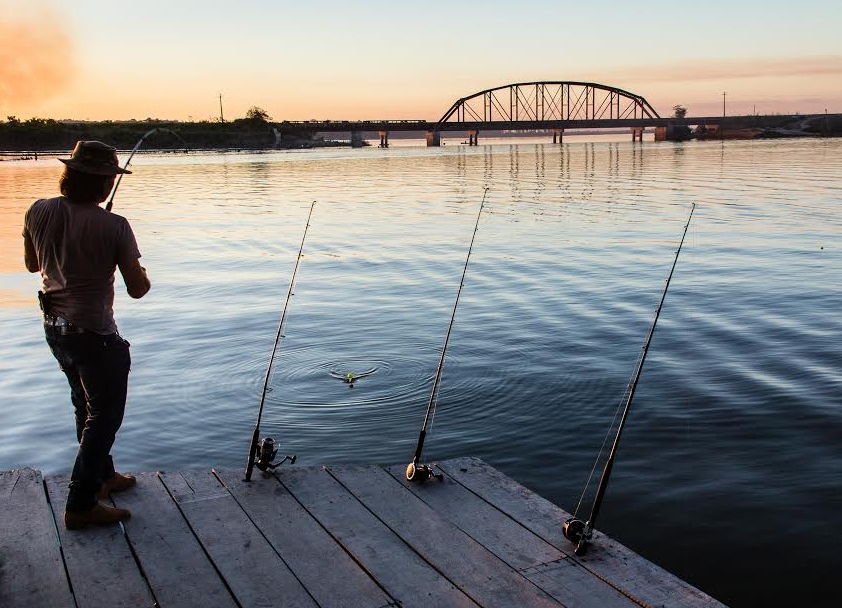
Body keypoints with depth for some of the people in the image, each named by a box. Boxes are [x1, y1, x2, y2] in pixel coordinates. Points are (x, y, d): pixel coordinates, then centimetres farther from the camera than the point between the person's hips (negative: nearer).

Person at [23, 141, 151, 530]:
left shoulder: (38, 212, -5)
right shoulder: (113, 227, -22)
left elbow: (32, 264, 11)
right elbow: (137, 289, -16)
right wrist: (143, 277, 5)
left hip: (54, 327, 7)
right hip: (94, 333, -7)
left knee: (86, 407, 24)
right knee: (104, 416, 7)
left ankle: (103, 476, 41)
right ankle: (81, 505, 9)